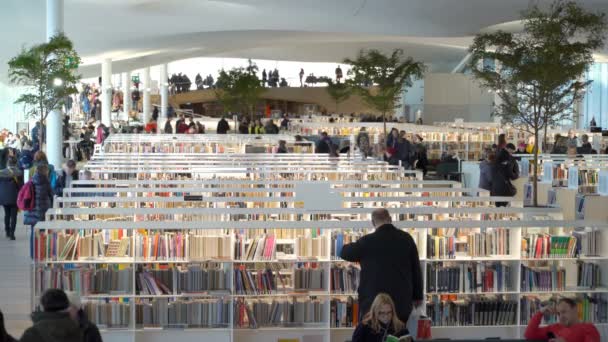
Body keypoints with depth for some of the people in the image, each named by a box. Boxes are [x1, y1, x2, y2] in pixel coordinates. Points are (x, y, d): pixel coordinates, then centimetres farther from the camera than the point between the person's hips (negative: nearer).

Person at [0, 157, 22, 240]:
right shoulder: (19, 173, -10)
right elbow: (21, 186, -7)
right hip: (14, 198, -2)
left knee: (7, 214, 19)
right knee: (13, 215, 2)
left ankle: (7, 231, 26)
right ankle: (12, 233, -4)